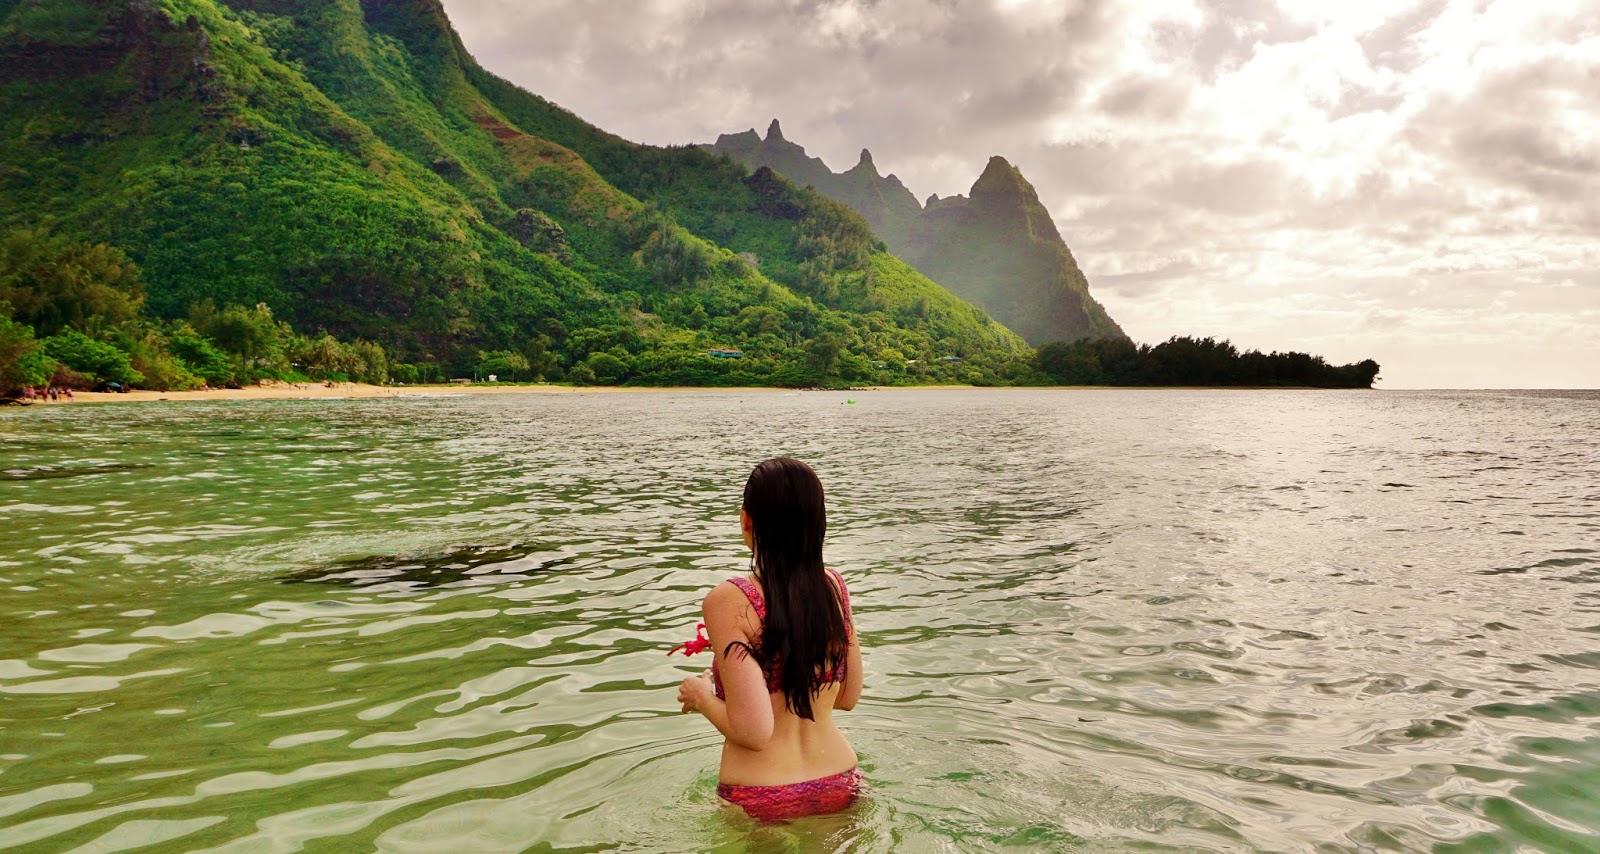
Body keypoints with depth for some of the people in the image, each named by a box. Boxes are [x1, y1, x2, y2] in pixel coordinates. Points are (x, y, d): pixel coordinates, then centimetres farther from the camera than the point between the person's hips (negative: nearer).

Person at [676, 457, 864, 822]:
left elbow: (753, 731, -24)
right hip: (839, 787, 4)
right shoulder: (834, 586, -5)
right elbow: (848, 697, 6)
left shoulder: (729, 601, -20)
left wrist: (701, 697, -5)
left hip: (762, 803, -4)